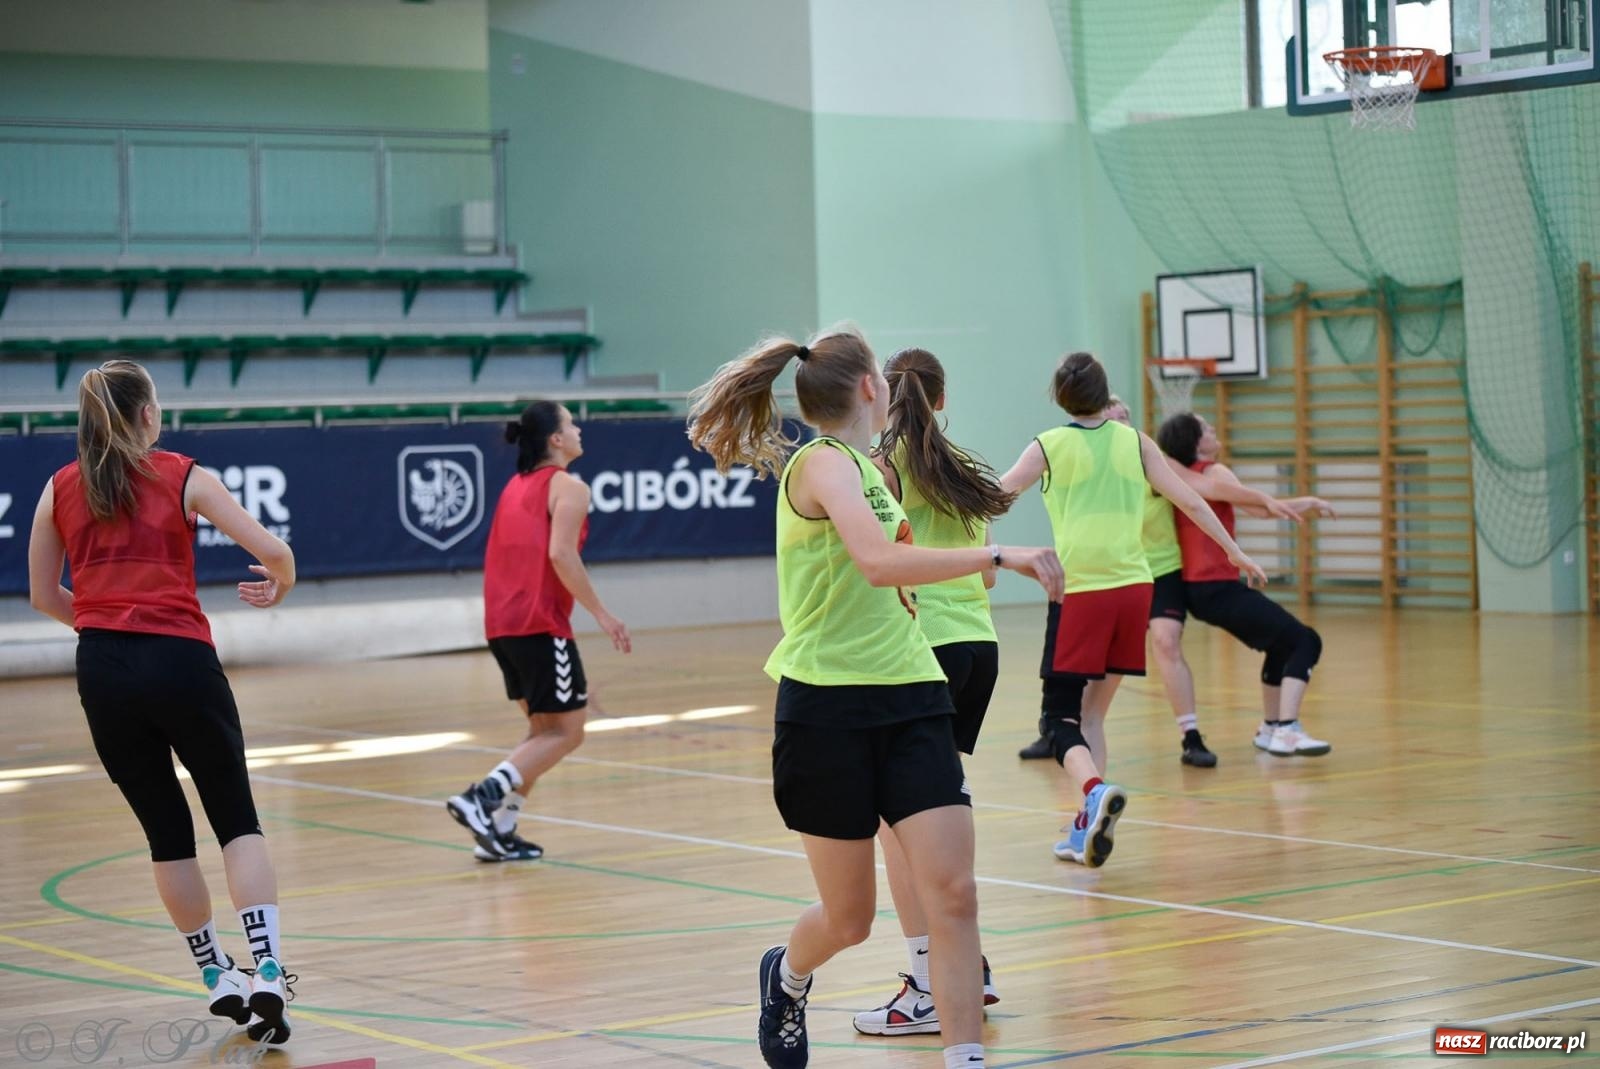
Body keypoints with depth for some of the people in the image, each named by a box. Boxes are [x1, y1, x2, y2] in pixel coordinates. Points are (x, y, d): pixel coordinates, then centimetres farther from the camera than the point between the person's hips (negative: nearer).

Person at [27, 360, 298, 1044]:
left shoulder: (60, 489, 10)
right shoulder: (185, 478, 2)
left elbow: (43, 596, 15)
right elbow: (273, 551, -4)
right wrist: (279, 588, 18)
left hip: (103, 669, 3)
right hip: (180, 660, -2)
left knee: (166, 832, 14)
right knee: (237, 821, 7)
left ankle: (218, 977, 20)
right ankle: (267, 973, -9)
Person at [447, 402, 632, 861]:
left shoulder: (516, 486, 19)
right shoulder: (568, 487, -5)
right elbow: (561, 554, -18)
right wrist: (601, 614, -14)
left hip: (501, 625, 8)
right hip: (541, 626, -8)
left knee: (545, 729, 18)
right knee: (567, 731, -1)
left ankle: (498, 830, 9)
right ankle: (481, 797, -15)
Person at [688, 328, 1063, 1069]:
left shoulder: (864, 467, 16)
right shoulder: (824, 462, -12)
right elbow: (879, 561, -30)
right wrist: (998, 555, -33)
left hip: (908, 699, 7)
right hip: (830, 709, -7)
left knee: (952, 893, -9)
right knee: (849, 918, 7)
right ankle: (786, 978, 40)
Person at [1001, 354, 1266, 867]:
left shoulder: (1049, 446, 1)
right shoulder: (1135, 442, 9)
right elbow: (1189, 502, 9)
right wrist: (1234, 552, 19)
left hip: (1079, 593, -4)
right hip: (1132, 586, 4)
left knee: (1059, 717, -1)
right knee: (1092, 711, 16)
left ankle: (1095, 791, -30)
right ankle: (1087, 829, 11)